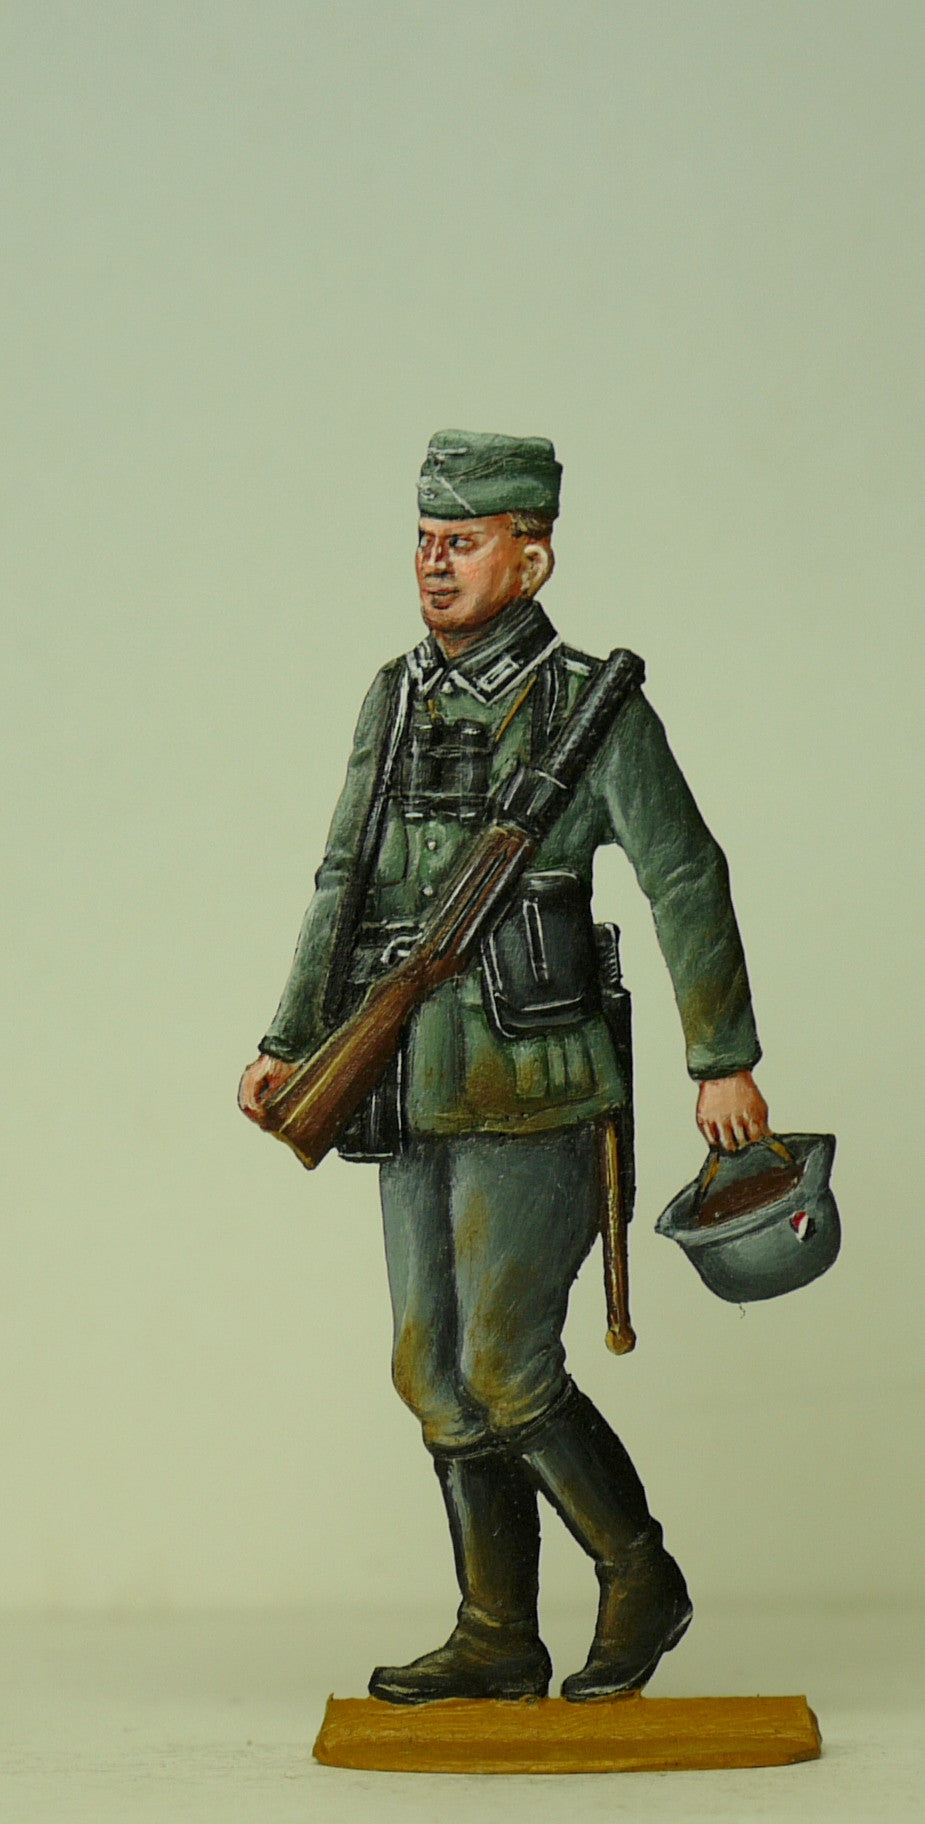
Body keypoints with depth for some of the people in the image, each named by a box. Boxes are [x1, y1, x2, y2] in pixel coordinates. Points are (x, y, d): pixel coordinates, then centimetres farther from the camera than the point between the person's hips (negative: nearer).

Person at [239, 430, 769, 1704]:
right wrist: (290, 1046, 11)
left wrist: (724, 1061, -7)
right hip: (423, 1100, 7)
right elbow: (348, 885, 16)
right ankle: (498, 1640, 18)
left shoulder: (593, 704, -6)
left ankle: (642, 1581, 14)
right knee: (439, 1373, 8)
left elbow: (688, 883, -5)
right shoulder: (395, 701, 11)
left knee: (506, 1370, -8)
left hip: (536, 1097, -6)